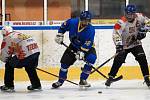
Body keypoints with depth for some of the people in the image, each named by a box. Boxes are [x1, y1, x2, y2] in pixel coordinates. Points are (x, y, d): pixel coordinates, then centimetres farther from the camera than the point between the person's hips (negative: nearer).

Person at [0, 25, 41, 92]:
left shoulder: (7, 39, 7)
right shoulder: (20, 34, 27)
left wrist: (9, 60, 30)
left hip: (26, 55, -7)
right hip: (36, 51, 7)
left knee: (9, 65, 14)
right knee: (30, 68, 34)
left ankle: (8, 86, 14)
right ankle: (36, 85, 33)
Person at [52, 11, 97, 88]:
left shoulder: (91, 30, -29)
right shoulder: (72, 22, -21)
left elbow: (88, 44, -34)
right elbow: (64, 26, 1)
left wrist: (81, 52, -41)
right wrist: (60, 35, -4)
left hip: (87, 47, -3)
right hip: (74, 45, 3)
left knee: (91, 58, -29)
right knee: (65, 61, -3)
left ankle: (83, 80, -18)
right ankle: (60, 81, 19)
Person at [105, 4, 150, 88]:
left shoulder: (139, 17, -12)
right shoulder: (121, 22, -26)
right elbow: (116, 34, -32)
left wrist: (143, 29, -8)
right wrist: (119, 44, -44)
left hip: (136, 43, 3)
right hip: (124, 45, -3)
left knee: (142, 59, -11)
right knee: (118, 60, -12)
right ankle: (110, 78, 1)